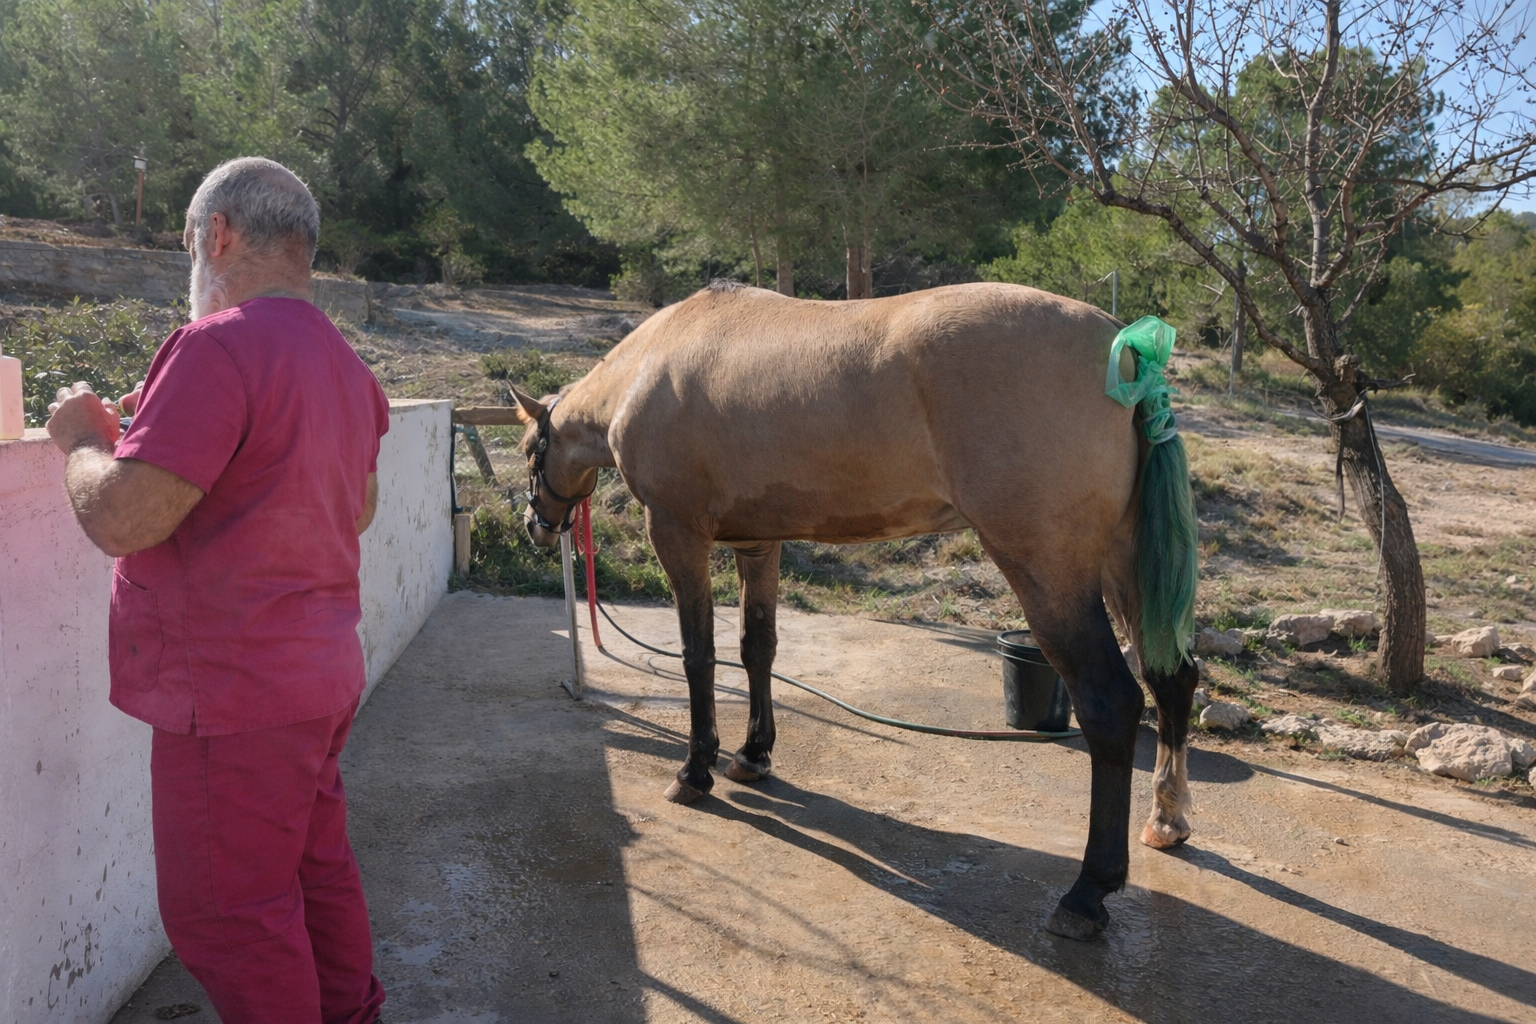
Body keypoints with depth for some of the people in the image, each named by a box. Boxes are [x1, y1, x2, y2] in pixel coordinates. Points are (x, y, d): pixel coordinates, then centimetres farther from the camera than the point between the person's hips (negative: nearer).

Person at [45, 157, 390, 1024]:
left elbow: (120, 518, -23)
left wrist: (81, 437, -2)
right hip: (322, 676, 9)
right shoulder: (345, 363, 9)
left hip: (234, 695, -9)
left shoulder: (219, 345, -20)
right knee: (318, 869, 21)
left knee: (228, 915, 5)